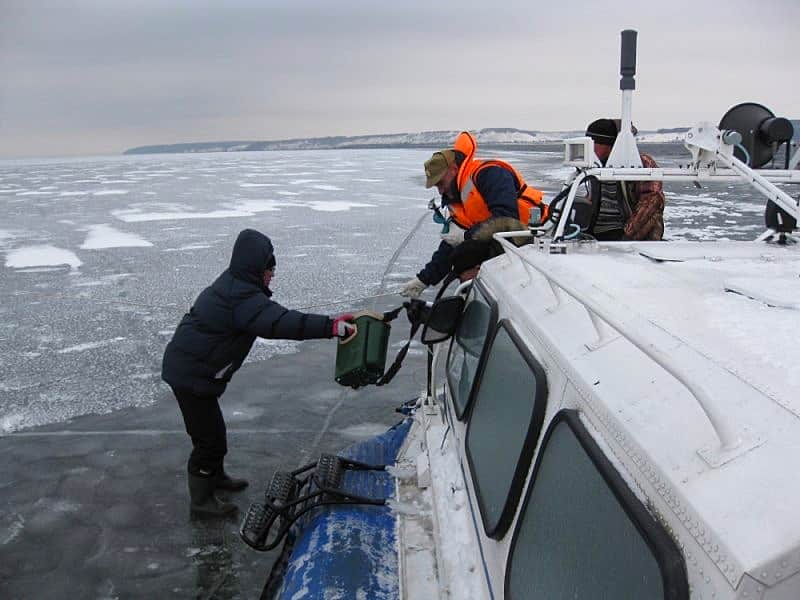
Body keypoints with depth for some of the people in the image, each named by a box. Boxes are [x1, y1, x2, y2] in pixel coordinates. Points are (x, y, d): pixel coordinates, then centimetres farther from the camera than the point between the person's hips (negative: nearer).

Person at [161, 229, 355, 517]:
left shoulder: (233, 285, 6)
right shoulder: (241, 299, -28)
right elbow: (281, 323, -41)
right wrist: (330, 326, -48)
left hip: (188, 366, 10)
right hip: (192, 375, -10)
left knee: (212, 427, 26)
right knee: (209, 436, 1)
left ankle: (215, 474, 47)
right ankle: (201, 499, 18)